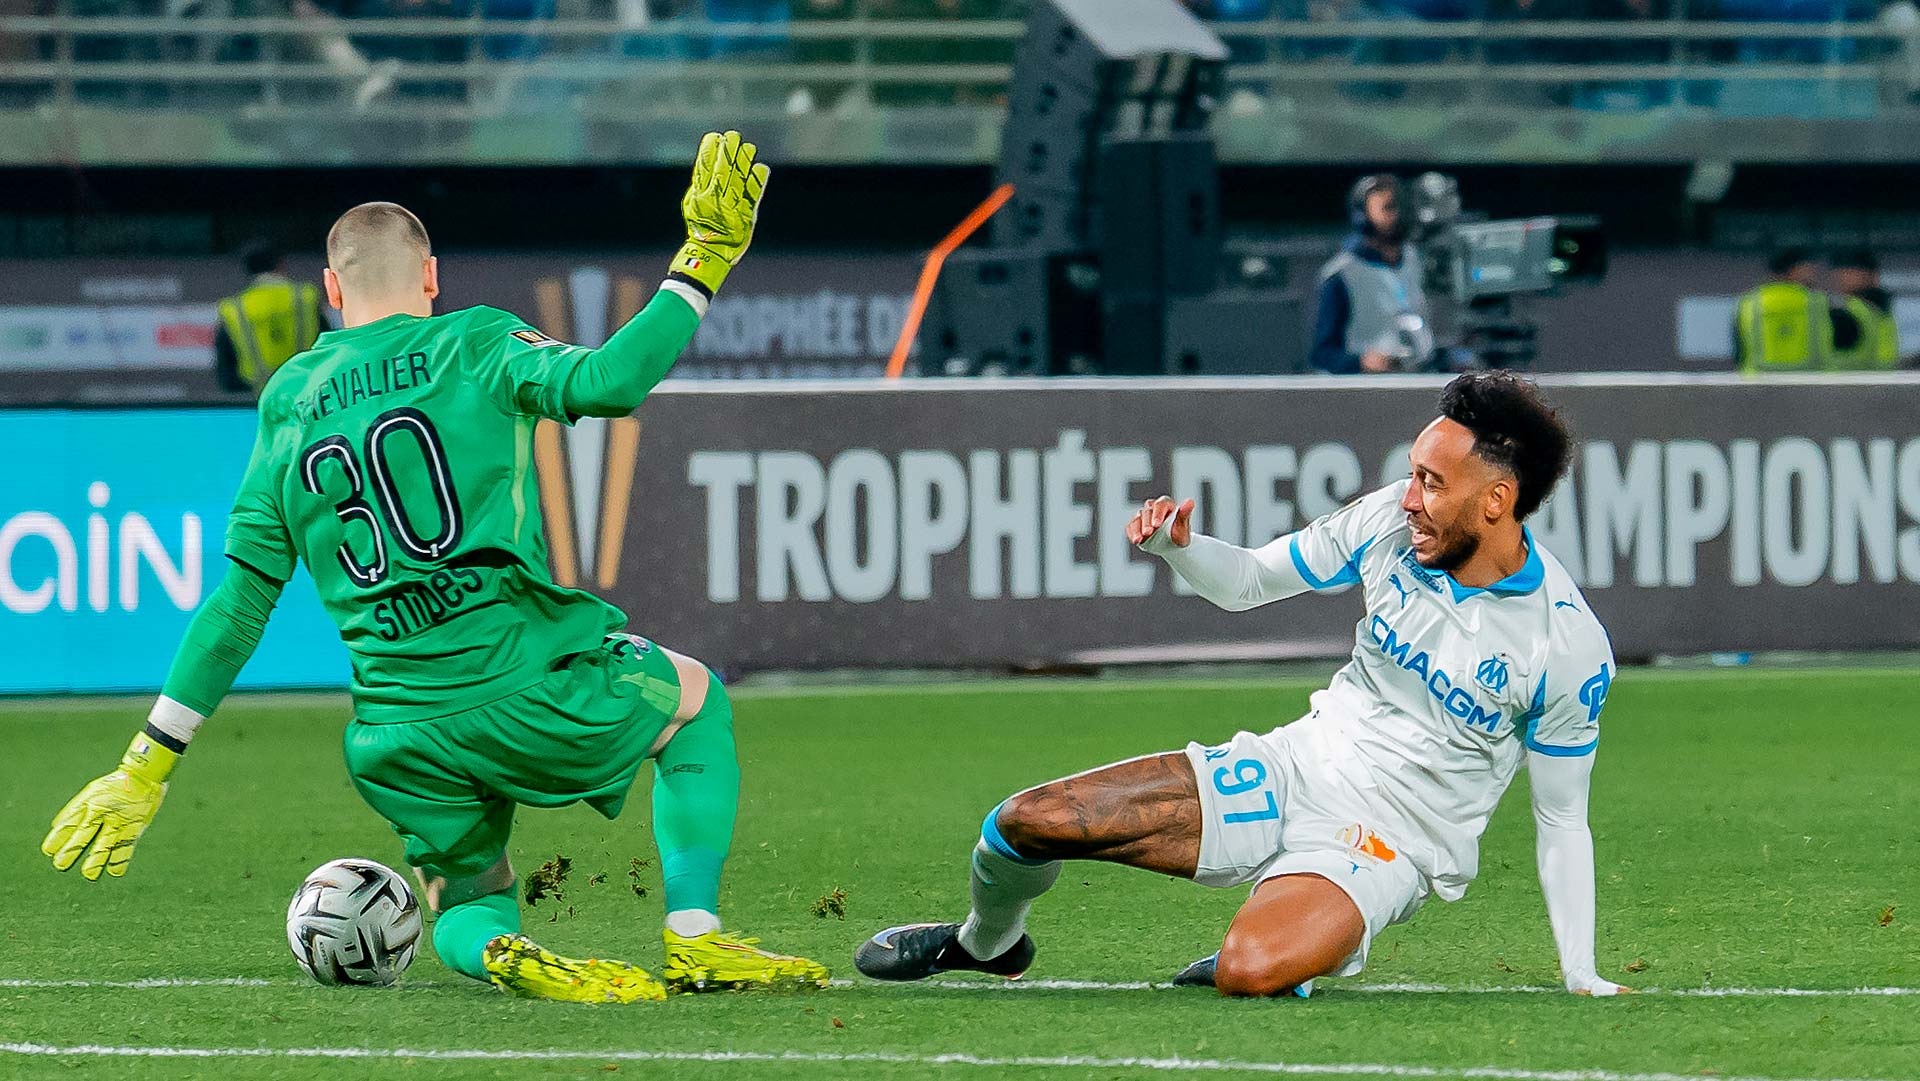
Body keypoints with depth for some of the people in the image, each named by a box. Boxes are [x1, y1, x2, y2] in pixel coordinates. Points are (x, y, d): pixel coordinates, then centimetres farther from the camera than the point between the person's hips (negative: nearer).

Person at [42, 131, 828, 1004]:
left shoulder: (290, 401, 13)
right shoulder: (473, 345, 3)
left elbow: (241, 597, 11)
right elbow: (603, 381, -18)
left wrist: (149, 763, 16)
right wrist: (702, 263, -8)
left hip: (396, 744, 3)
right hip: (527, 681, -3)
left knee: (466, 912, 24)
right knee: (696, 701, 26)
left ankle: (498, 955, -14)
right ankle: (695, 940, 10)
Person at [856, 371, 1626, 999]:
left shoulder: (1569, 645, -16)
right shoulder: (1390, 520, -4)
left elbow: (1562, 823, -5)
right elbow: (1248, 581, 10)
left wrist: (1584, 983, -7)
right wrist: (1178, 546, -12)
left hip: (1386, 842, -5)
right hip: (1293, 771, 5)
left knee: (1249, 973, -37)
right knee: (1028, 822, -6)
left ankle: (1315, 949, 1)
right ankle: (987, 942, 28)